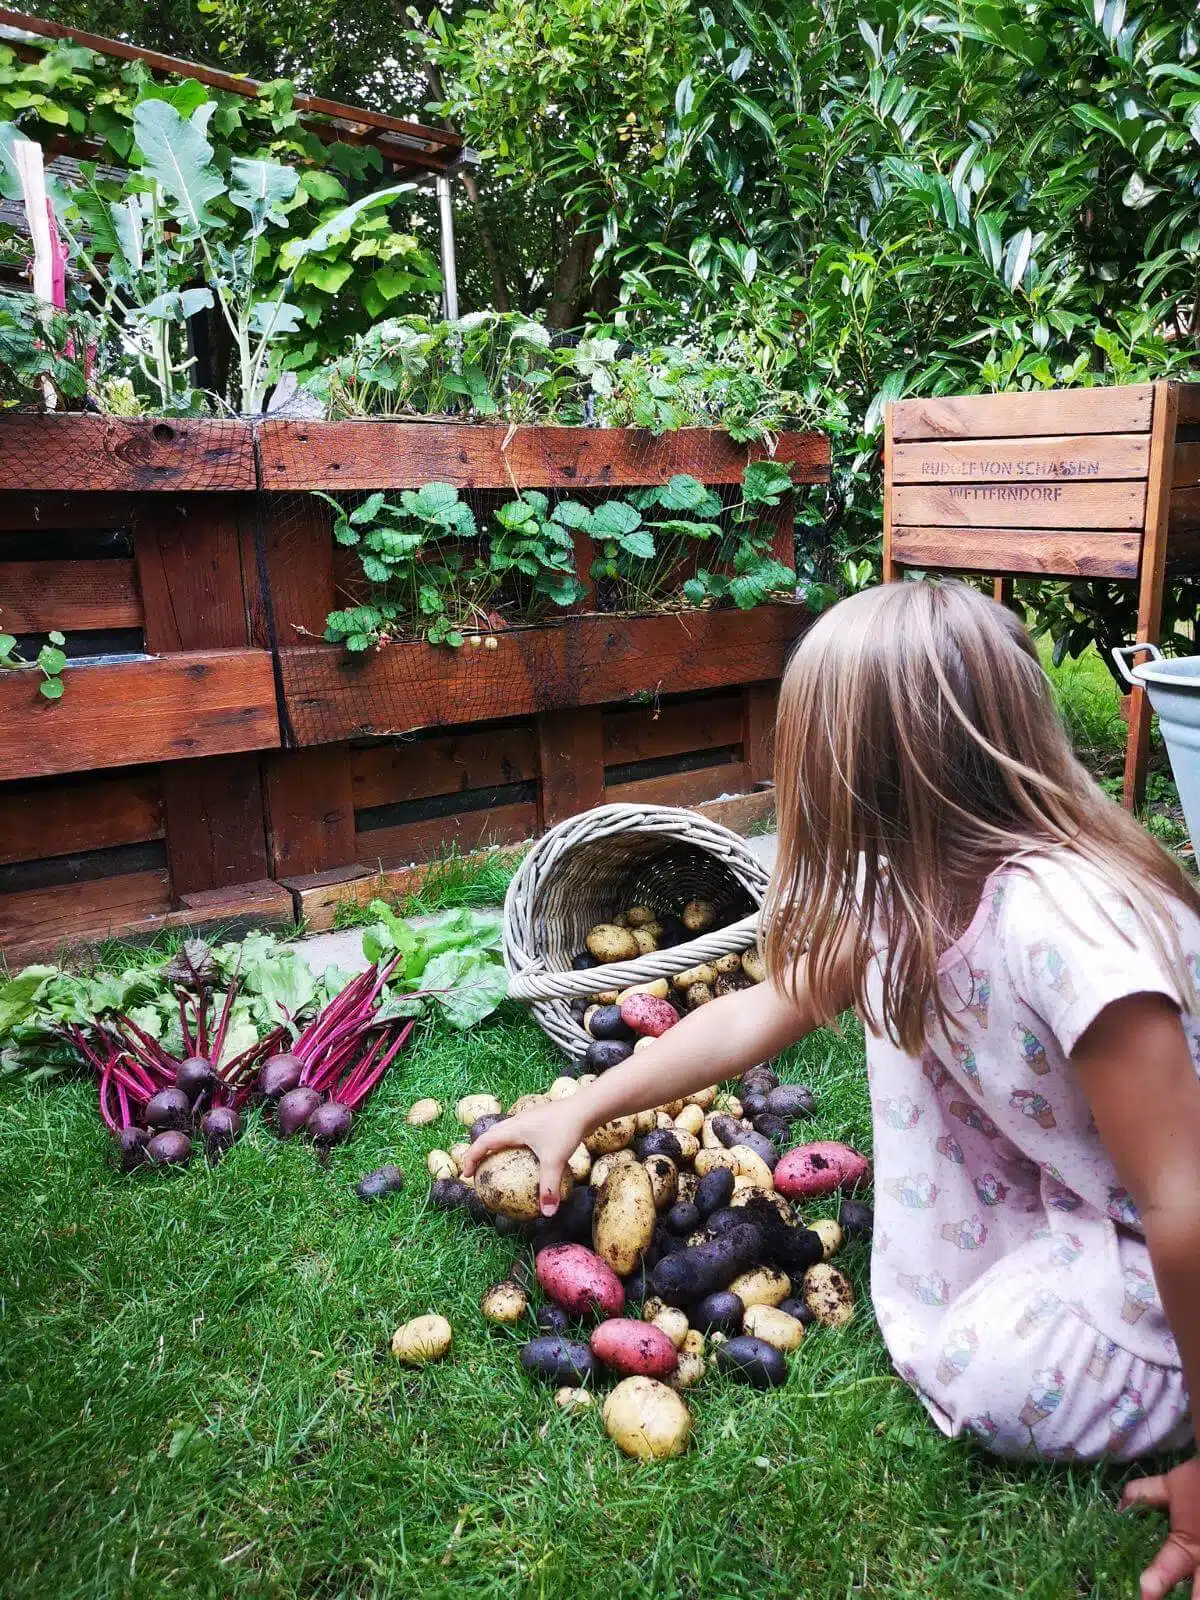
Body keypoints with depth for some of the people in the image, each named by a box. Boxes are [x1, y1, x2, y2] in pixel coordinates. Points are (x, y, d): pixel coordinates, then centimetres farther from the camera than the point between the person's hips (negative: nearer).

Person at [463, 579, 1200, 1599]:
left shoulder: (1058, 923, -38)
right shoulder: (914, 886, -10)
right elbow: (760, 1013, -3)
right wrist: (581, 1110, -1)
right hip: (1065, 1195, 7)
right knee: (892, 978, -6)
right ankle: (948, 1286, 7)